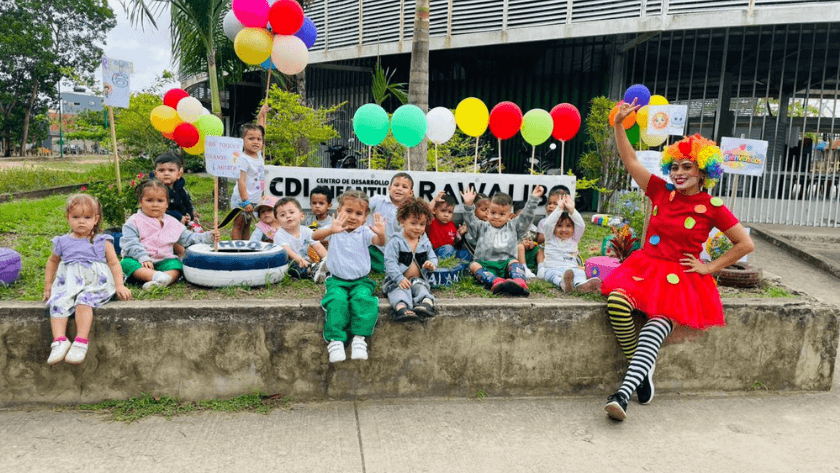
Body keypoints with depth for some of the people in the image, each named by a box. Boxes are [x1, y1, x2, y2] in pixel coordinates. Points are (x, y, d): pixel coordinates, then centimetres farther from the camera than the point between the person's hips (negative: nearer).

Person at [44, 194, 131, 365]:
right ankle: (59, 340, -33)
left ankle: (81, 341, -36)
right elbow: (53, 261, 31)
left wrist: (120, 285, -4)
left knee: (84, 301, -33)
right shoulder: (63, 242, 14)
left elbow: (114, 263, 8)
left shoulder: (102, 242, 8)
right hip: (68, 284, 3)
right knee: (58, 302, -27)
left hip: (95, 284, -3)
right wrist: (48, 285, 28)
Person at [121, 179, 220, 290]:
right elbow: (130, 243, -6)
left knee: (175, 265, -27)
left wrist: (208, 237, 2)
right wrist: (143, 258, -21)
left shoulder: (172, 223, 16)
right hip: (138, 259, -3)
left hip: (163, 260, 3)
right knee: (127, 263, -34)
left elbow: (188, 237, 16)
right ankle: (157, 276, -54)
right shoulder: (134, 222, 4)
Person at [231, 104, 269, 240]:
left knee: (247, 227, 14)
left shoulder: (258, 155, 6)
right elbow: (241, 181, -20)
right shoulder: (243, 160, -16)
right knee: (238, 227, 1)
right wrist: (245, 201, -24)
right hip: (241, 200, -7)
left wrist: (262, 115, 24)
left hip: (254, 201, 8)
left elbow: (260, 131, 19)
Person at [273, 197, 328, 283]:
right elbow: (286, 250, -27)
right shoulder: (280, 234, -11)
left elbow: (318, 247, -6)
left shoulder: (307, 231, 2)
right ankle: (311, 271, -50)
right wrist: (299, 259, -46)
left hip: (305, 262, 3)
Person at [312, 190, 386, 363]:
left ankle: (359, 338, -22)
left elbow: (379, 242, -16)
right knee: (337, 300, -30)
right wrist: (330, 230, -42)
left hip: (360, 280, 1)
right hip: (337, 280, 0)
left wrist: (381, 235, -42)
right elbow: (315, 236, -19)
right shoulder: (335, 229, 1)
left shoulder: (364, 232, 3)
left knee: (363, 299, -29)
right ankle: (335, 340, -25)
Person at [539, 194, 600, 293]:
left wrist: (572, 210, -5)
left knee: (580, 273, -32)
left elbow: (581, 226, 4)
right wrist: (559, 208, -7)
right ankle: (563, 283, -72)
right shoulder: (551, 238, 13)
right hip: (552, 268, -2)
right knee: (553, 274, -37)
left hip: (571, 268, 2)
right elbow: (547, 224, -4)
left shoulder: (574, 239, 19)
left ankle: (581, 284, -67)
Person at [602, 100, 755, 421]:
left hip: (680, 277, -3)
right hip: (645, 266, 3)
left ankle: (623, 394, -38)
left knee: (656, 328, -30)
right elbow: (630, 161, 10)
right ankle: (642, 371, -11)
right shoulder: (661, 192, 9)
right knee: (617, 301, -29)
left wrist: (709, 268, -2)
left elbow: (746, 244, 4)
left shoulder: (712, 207, 0)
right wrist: (619, 124, 2)